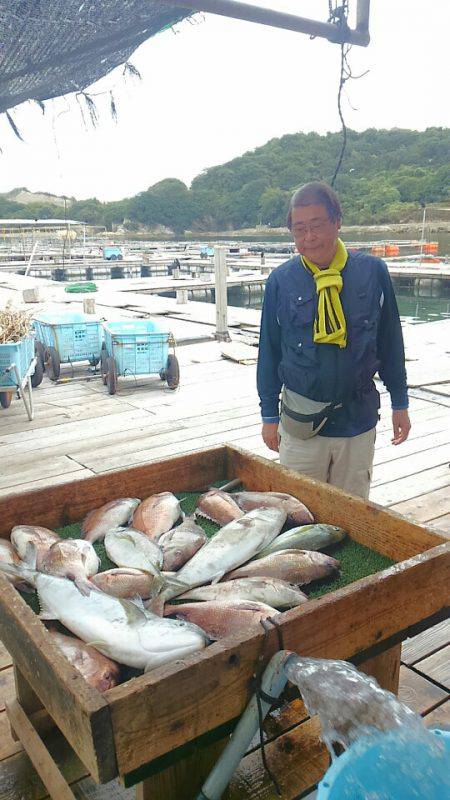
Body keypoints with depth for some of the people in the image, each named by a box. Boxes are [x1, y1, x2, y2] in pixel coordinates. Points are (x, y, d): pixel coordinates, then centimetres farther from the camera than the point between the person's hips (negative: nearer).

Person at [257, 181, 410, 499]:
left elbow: (391, 342, 5)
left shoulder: (373, 272, -3)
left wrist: (400, 403, 9)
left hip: (359, 420, 1)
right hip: (301, 424, 0)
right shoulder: (281, 281, -5)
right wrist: (270, 415, 4)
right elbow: (269, 351, 2)